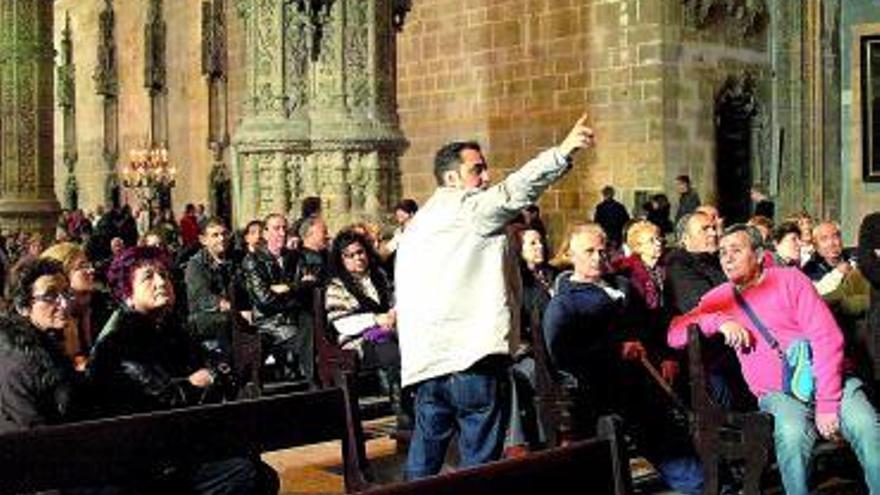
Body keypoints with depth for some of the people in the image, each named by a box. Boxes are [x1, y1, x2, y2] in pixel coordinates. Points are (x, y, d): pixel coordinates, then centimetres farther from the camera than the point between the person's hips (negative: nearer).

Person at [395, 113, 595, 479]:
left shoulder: (417, 224, 22)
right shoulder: (467, 206, -4)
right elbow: (512, 192, -24)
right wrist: (562, 152, -32)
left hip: (425, 360, 9)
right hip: (472, 354, -8)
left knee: (424, 458, 15)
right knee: (479, 459, -3)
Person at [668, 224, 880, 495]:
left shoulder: (789, 279, 6)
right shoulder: (720, 297, 15)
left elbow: (827, 338, -2)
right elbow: (675, 334, 7)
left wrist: (826, 403, -12)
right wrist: (719, 321, -10)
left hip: (828, 379, 0)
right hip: (778, 392, 1)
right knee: (792, 435, -33)